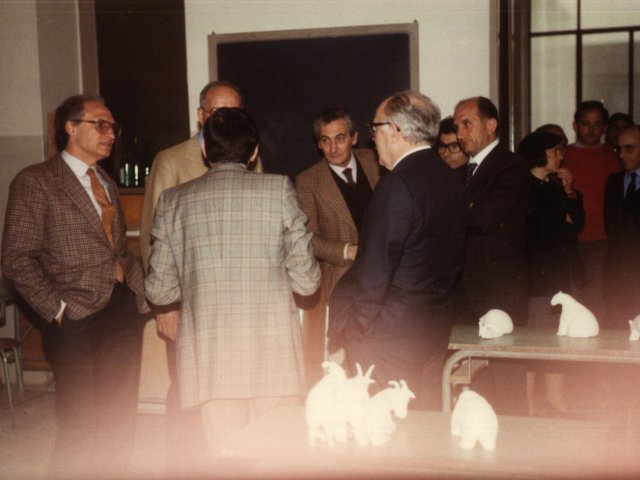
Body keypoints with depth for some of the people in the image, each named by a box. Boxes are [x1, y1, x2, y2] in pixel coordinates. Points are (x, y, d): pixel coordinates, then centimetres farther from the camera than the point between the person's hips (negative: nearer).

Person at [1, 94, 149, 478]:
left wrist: (140, 294, 4)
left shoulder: (107, 184, 18)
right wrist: (58, 308, -13)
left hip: (124, 312, 7)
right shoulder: (36, 181, -4)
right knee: (80, 428, -3)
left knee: (121, 422, 10)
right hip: (79, 318, -6)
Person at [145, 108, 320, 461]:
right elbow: (306, 281, -1)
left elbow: (159, 291, 6)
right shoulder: (278, 189, -1)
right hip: (272, 349, -1)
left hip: (209, 354, 1)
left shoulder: (174, 201, 3)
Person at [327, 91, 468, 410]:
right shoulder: (453, 181, 7)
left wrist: (345, 333, -11)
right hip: (436, 327, 9)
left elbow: (374, 271, -19)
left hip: (388, 335, -8)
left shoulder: (398, 184, -18)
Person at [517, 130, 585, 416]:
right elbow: (536, 230, -13)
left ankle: (557, 404, 13)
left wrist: (569, 192, 4)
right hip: (535, 275, -7)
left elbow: (577, 223, 14)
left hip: (558, 275, 8)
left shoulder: (555, 187, 17)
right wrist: (563, 223, 2)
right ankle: (530, 407, 2)